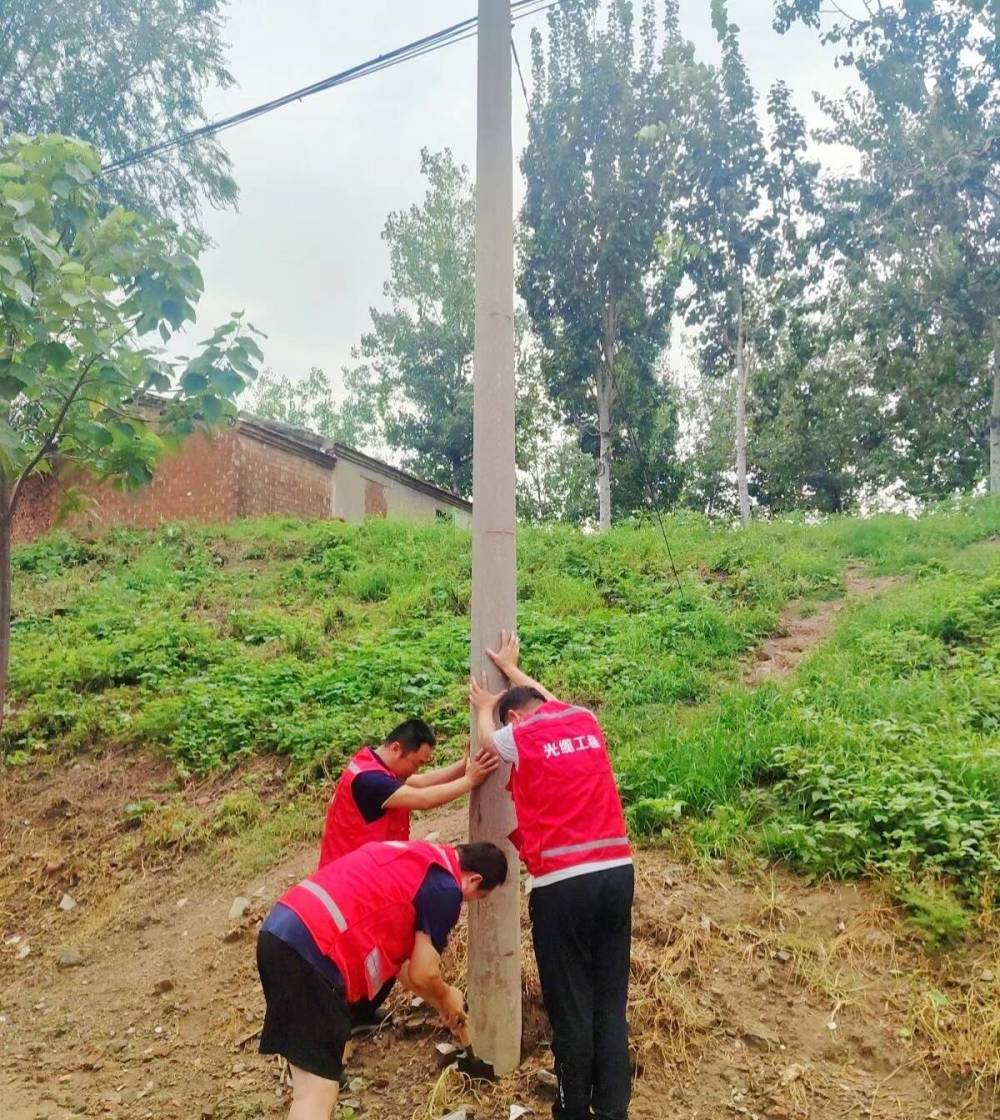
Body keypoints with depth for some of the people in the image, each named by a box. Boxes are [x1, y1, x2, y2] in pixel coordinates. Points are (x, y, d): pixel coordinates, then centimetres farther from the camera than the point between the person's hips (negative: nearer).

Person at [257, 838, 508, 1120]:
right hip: (311, 948, -10)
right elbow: (422, 974, 2)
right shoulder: (446, 888, -2)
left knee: (332, 1059, 25)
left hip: (280, 930, 10)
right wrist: (446, 997, 24)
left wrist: (440, 1003, 42)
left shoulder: (418, 858, 25)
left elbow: (398, 957, 34)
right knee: (318, 1090, -5)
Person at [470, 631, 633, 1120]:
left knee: (571, 1005, 8)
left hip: (562, 883, -5)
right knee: (611, 1001, 12)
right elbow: (550, 701, 34)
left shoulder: (519, 738, -1)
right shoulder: (587, 722, 11)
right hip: (617, 872, 5)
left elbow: (487, 733, 24)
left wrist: (484, 708, 45)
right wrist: (511, 669, 48)